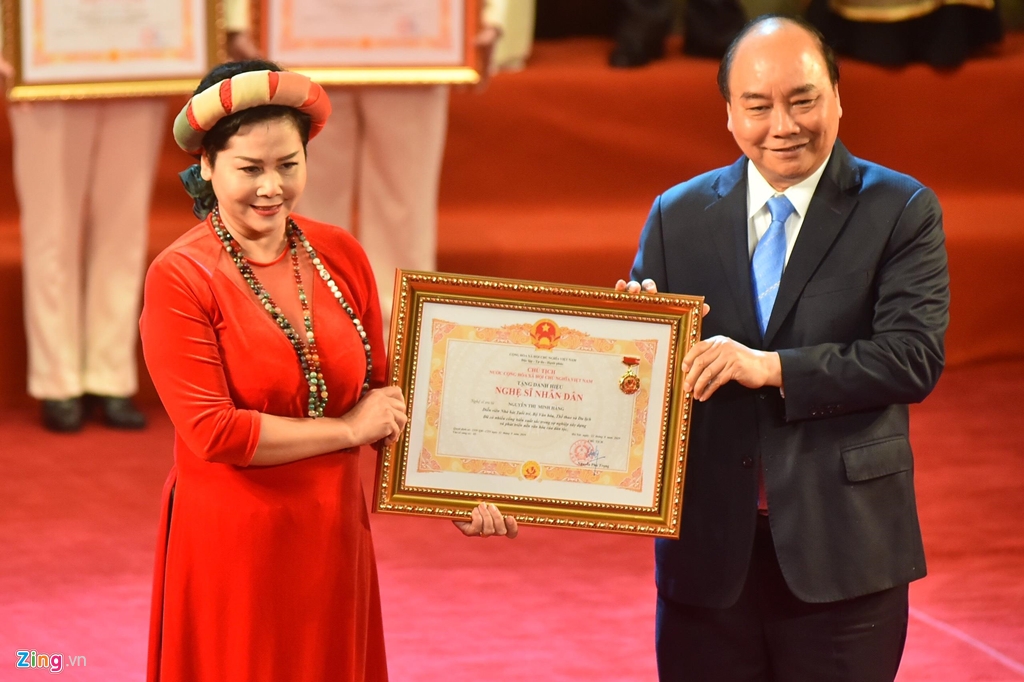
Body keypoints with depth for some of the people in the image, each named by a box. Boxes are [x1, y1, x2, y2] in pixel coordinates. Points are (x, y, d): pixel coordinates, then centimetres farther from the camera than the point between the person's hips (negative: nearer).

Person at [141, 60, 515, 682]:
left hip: (335, 537, 5)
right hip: (233, 545, -5)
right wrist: (348, 429, -12)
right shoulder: (179, 279, -12)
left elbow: (387, 397, 10)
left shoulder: (341, 256, 3)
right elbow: (213, 432, -19)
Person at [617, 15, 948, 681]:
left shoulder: (900, 211, -1)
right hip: (710, 550, 2)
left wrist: (771, 368, -20)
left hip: (841, 545, -2)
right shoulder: (679, 215, 8)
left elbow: (916, 356, -12)